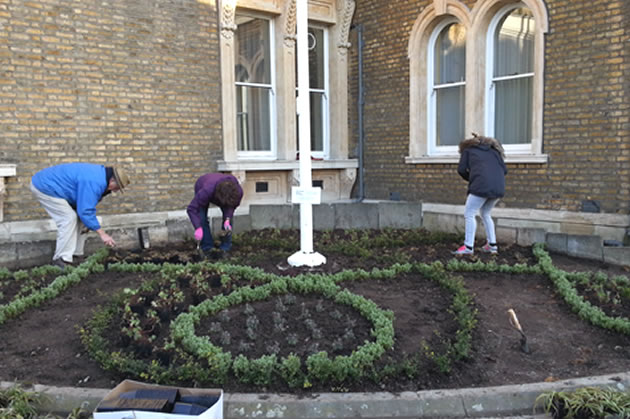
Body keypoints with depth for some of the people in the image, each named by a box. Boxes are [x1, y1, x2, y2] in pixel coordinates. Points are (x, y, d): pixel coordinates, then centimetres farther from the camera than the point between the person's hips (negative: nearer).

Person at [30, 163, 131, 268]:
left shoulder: (100, 173, 1)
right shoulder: (94, 182, -30)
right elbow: (85, 211, -29)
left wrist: (89, 223, 3)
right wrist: (102, 234, -24)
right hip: (44, 188, -10)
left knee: (78, 217, 7)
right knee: (69, 218, -15)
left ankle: (76, 254, 13)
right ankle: (61, 260, -9)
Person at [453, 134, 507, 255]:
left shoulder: (468, 149, 19)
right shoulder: (493, 149, 28)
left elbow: (461, 169, 9)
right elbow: (504, 170, 18)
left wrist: (470, 178, 25)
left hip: (482, 186, -5)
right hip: (499, 187, 5)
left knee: (469, 214, 4)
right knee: (485, 214, 22)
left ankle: (468, 247, -1)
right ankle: (492, 245, 21)